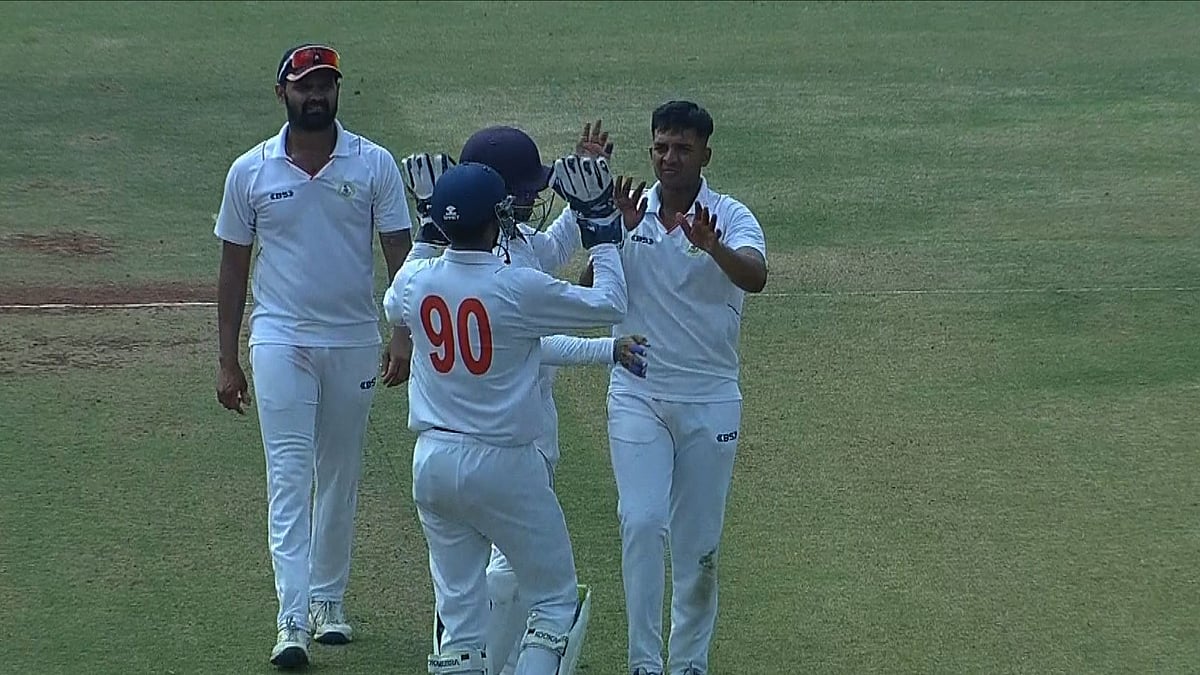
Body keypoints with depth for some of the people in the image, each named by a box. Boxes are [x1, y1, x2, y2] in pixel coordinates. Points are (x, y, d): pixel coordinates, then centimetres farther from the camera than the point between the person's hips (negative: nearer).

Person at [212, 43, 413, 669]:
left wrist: (403, 335, -13)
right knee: (289, 477, -9)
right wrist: (227, 361, 3)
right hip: (280, 341, -1)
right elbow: (232, 267, 5)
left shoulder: (374, 165, -1)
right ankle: (292, 622, -15)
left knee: (340, 478, 11)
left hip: (353, 342, 1)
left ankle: (329, 602, 24)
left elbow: (400, 253, -1)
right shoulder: (250, 171, 0)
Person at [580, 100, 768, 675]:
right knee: (643, 522, -14)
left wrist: (712, 246, -46)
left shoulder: (730, 217, -6)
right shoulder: (629, 212, 0)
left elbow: (755, 276, -26)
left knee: (700, 542, 6)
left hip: (710, 400, 0)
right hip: (638, 395, 0)